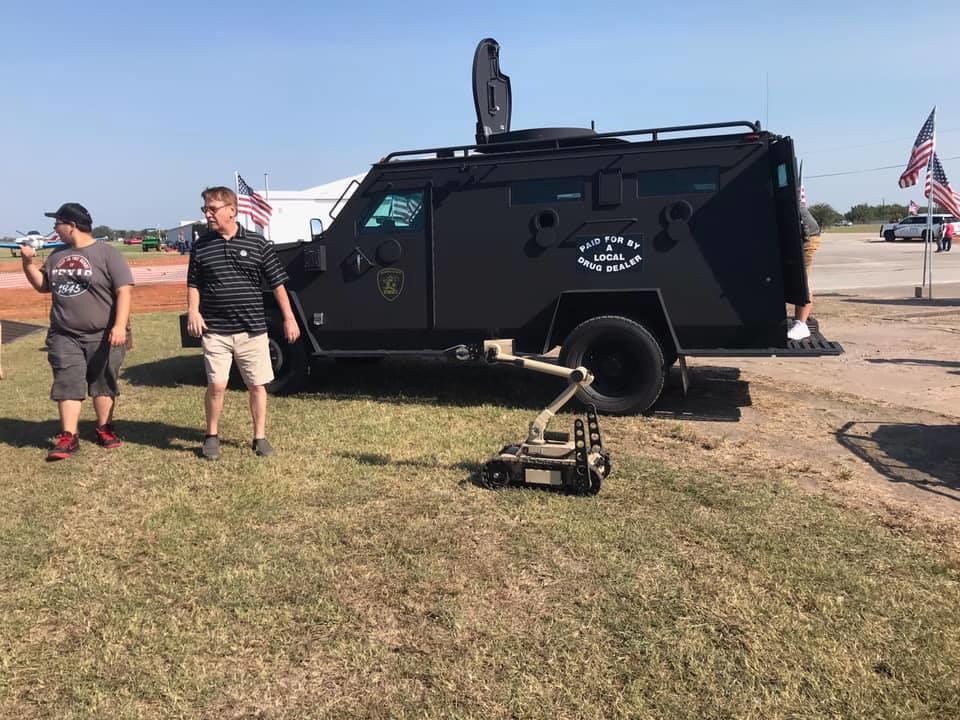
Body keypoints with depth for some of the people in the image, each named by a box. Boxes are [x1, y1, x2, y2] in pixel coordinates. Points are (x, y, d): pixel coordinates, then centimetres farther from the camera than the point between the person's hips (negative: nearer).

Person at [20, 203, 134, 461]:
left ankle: (104, 429, 21)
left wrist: (120, 326, -22)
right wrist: (28, 263, 5)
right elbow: (42, 286, 22)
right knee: (67, 385, 0)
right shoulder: (57, 255, 12)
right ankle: (68, 437, 2)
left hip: (102, 336, -5)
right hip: (64, 337, 5)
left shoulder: (107, 254, -8)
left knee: (103, 384, 7)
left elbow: (124, 291, -13)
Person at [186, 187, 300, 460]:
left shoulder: (257, 243, -1)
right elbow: (194, 283, 12)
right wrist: (192, 311, -6)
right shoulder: (201, 245, 5)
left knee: (257, 385, 6)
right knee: (216, 385, -2)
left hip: (252, 329, 0)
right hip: (215, 330, 0)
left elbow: (277, 282, 3)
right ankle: (212, 435, 19)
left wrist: (289, 318, 0)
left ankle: (260, 437, 21)